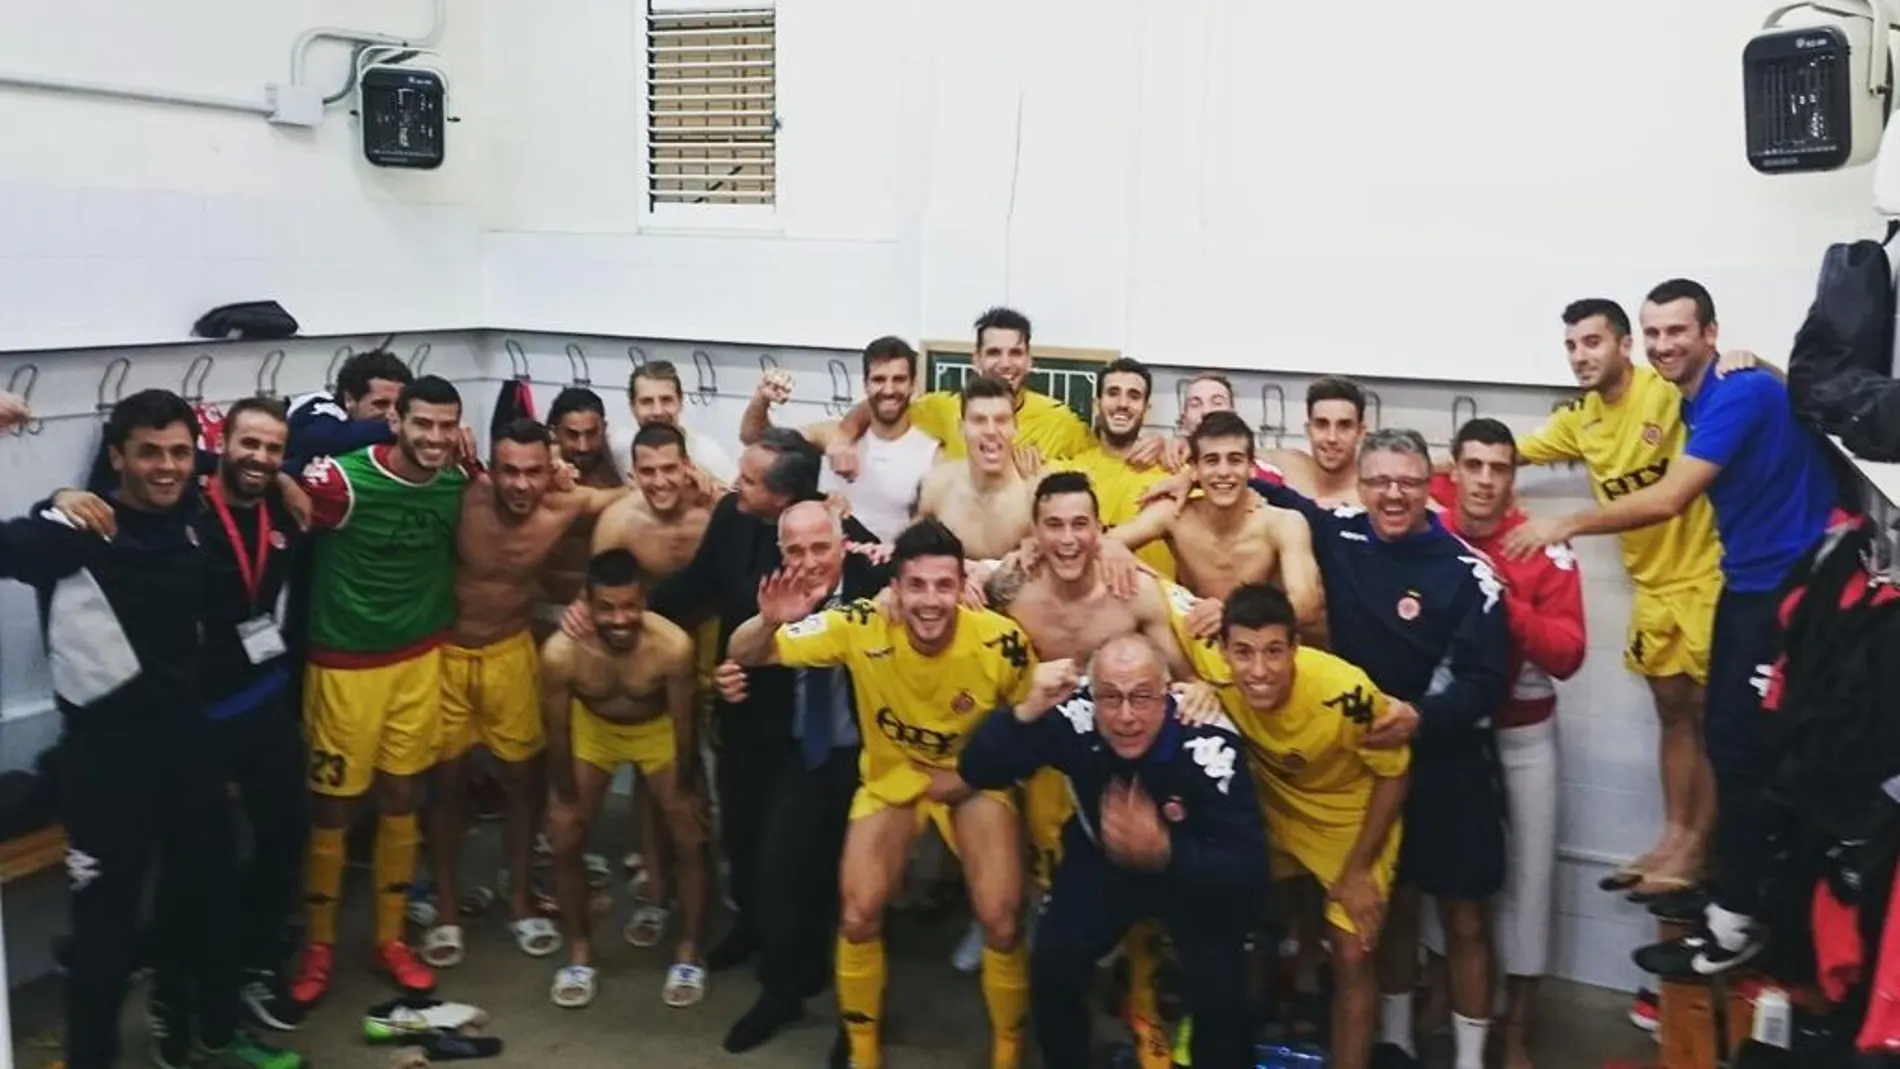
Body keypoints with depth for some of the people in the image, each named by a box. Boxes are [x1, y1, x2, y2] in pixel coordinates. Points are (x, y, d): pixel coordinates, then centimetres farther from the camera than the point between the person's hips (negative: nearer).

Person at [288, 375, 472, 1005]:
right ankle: (319, 945, 23)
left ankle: (390, 939, 26)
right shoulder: (344, 480, -21)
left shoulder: (457, 484, -3)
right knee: (333, 805, 6)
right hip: (344, 664, -4)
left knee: (400, 798, 12)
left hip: (419, 658, 4)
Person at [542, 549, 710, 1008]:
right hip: (592, 727, 1)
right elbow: (557, 731, -17)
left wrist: (685, 790, -7)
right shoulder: (560, 653, -36)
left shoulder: (673, 646, -39)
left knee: (691, 838, -2)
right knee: (565, 837, -1)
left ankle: (688, 952, 17)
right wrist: (566, 797, -5)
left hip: (658, 728, -1)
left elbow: (684, 724, -21)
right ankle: (580, 952, 19)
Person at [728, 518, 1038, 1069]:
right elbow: (744, 655, -21)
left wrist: (975, 774, -18)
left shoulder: (1001, 642, -27)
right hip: (892, 776, 1)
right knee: (858, 916, -10)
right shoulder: (861, 628, -26)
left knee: (1002, 922, -13)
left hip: (975, 781, -1)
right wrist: (770, 621, -43)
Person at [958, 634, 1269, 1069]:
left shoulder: (1208, 746, -34)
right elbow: (976, 771, -26)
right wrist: (1027, 711, -42)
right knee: (1052, 965, -15)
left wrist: (1162, 852, -47)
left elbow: (1249, 869, -32)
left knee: (1218, 996, -18)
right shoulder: (1076, 715, -28)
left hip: (1198, 872, -2)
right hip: (1103, 859, 2)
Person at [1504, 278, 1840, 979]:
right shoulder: (1697, 403, 9)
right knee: (1724, 738, 13)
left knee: (1742, 747, -7)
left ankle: (1737, 922, 3)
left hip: (1791, 588, -9)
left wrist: (1566, 525, -20)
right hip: (1748, 584, 9)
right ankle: (1736, 890, 26)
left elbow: (1669, 499, -26)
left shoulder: (1741, 393, -19)